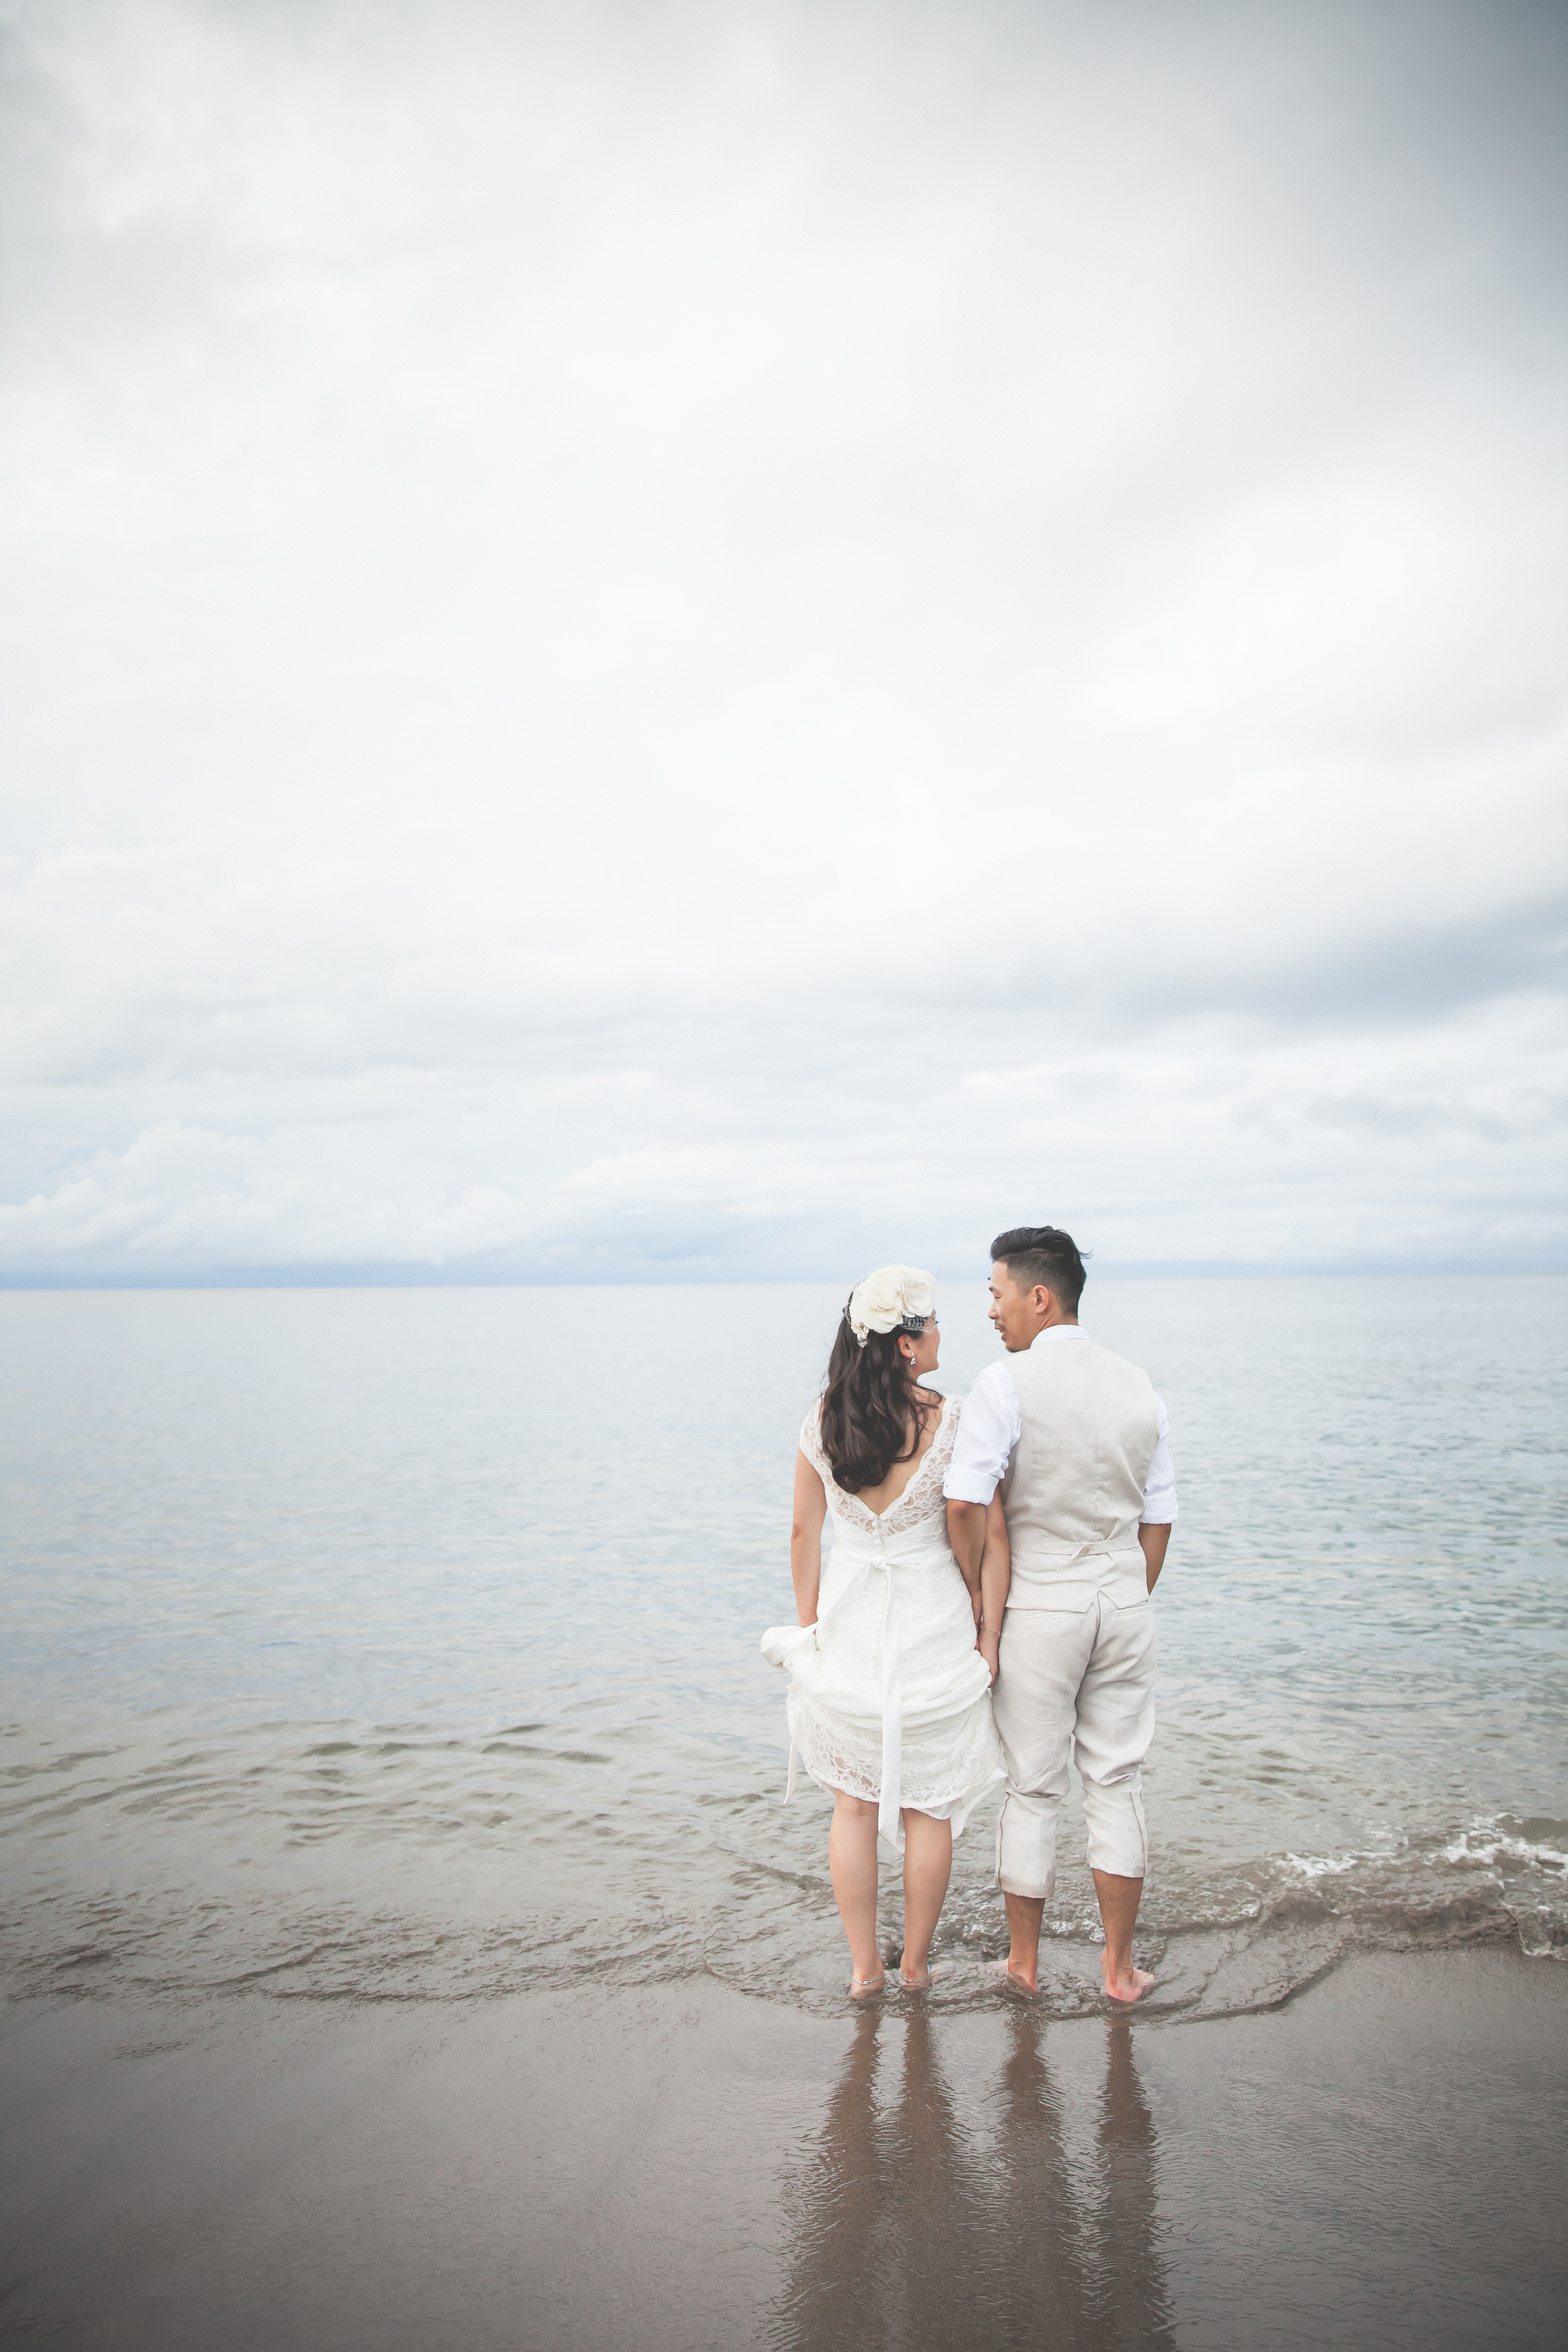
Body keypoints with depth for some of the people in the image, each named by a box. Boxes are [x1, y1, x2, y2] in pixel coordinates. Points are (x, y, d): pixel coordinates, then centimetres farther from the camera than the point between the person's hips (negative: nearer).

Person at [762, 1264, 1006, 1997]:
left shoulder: (823, 1420, -8)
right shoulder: (952, 1421, -17)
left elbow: (804, 1533, 0)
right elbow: (992, 1535, -13)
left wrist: (807, 1627, 11)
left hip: (848, 1623, 2)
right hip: (933, 1628, -2)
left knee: (853, 1803, 16)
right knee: (929, 1804, 15)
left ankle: (863, 1965, 26)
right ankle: (915, 1963, 28)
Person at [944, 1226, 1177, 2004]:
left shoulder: (1005, 1385, -15)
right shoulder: (1139, 1388, 3)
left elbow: (964, 1508, -21)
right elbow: (1158, 1521, 8)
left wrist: (981, 1597, -6)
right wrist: (1128, 1606, 17)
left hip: (1039, 1611, -4)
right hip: (1125, 1605, 4)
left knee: (1032, 1789, 10)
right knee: (1116, 1782, 14)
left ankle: (1024, 1961, 25)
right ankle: (1119, 1965, 23)